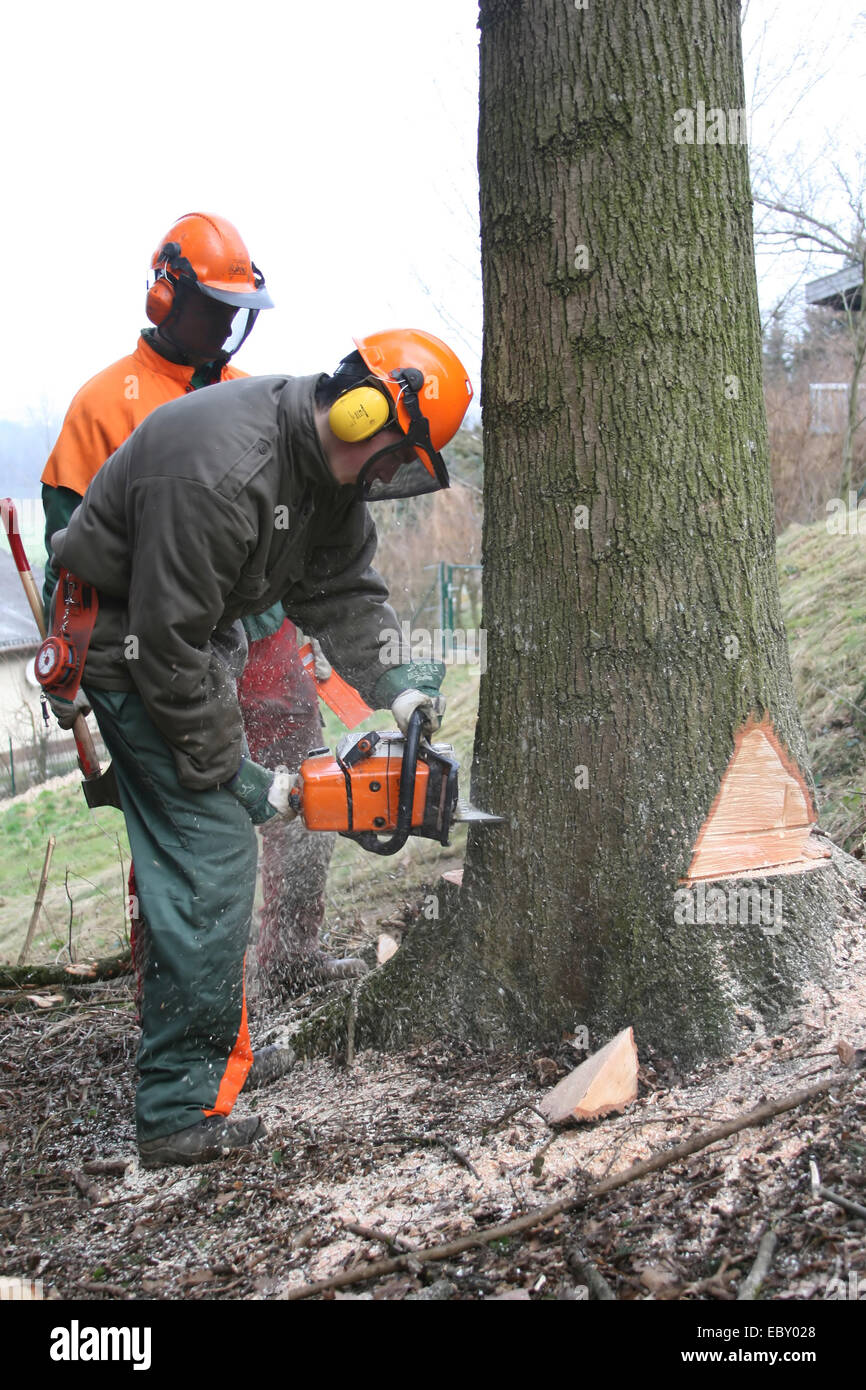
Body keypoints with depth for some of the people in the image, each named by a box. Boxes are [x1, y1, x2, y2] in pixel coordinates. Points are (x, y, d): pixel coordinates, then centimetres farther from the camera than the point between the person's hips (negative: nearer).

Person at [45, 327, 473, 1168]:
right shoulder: (221, 473, -33)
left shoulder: (329, 463, -3)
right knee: (211, 853, -13)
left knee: (197, 849, 16)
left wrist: (390, 682, -10)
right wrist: (232, 773, -22)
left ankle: (209, 1043, 31)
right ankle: (179, 1112, -7)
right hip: (129, 648, -10)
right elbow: (169, 645, -30)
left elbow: (340, 588, 5)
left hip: (194, 633, 10)